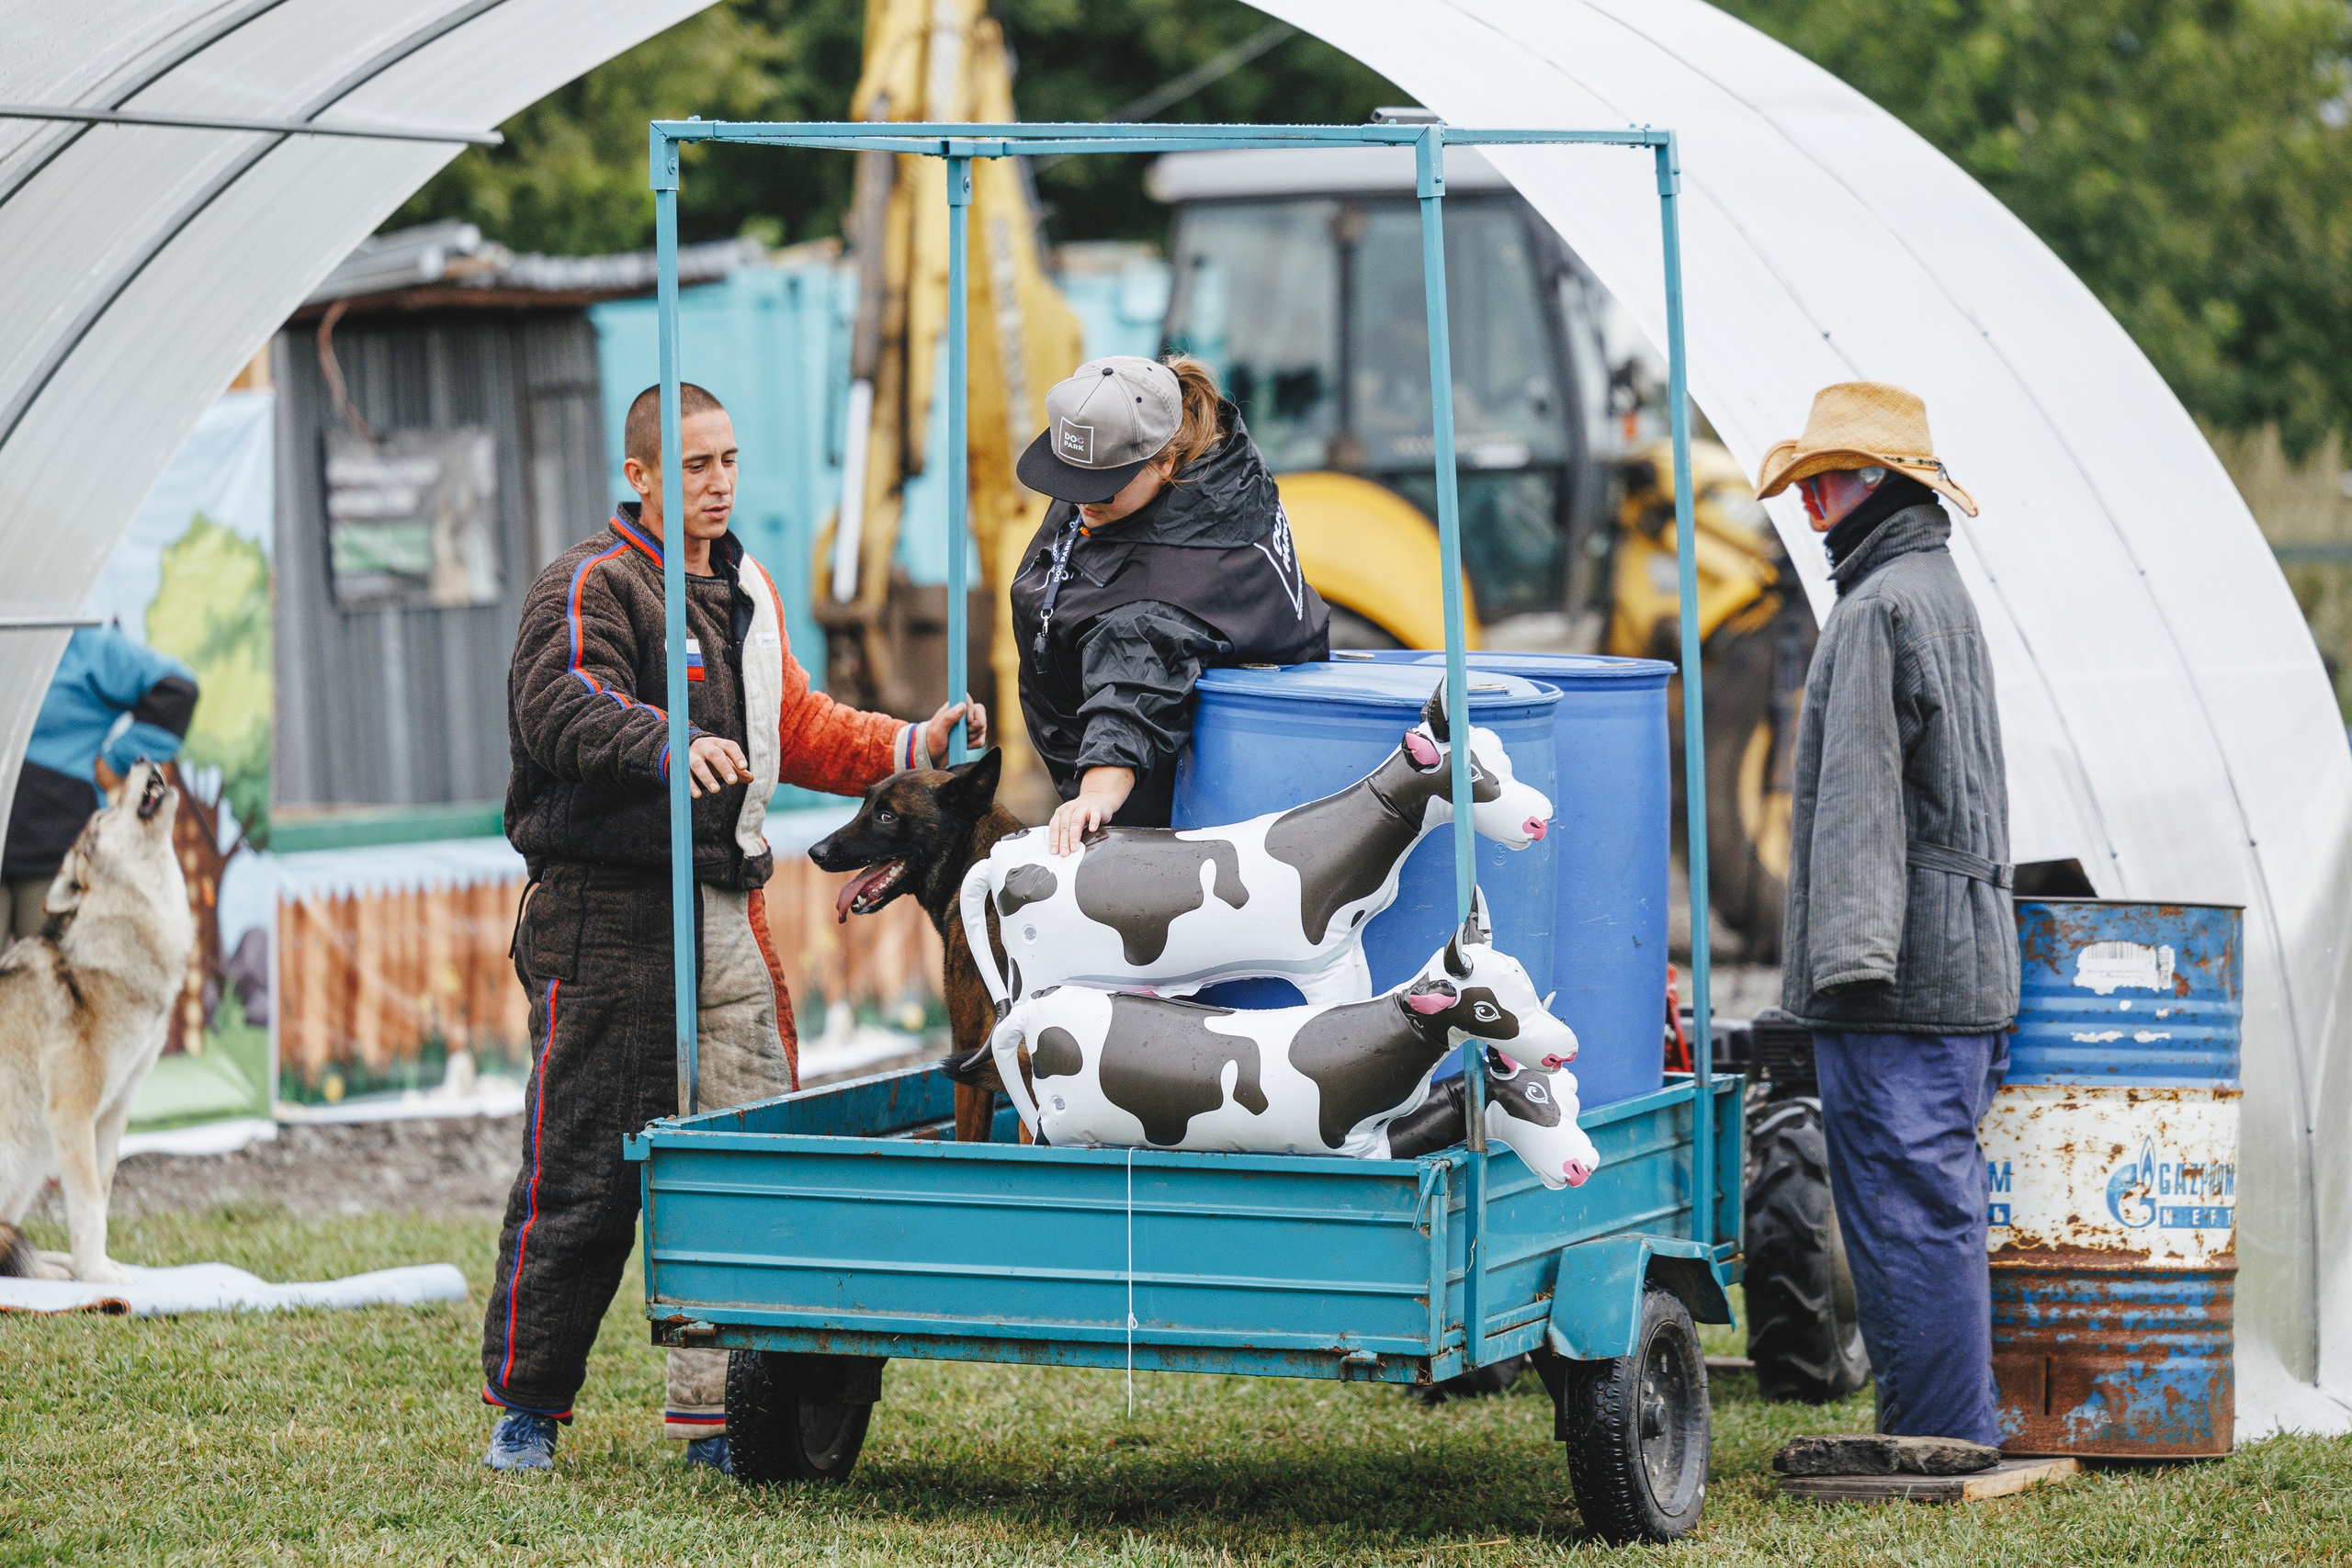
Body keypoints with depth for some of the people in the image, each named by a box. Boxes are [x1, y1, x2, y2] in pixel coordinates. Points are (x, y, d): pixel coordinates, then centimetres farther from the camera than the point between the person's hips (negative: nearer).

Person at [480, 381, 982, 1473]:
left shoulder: (747, 592, 20)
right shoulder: (590, 586, -6)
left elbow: (798, 729, 26)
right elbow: (563, 707, -23)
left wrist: (911, 746, 11)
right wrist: (671, 747, -40)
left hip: (726, 911, 7)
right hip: (609, 908, -7)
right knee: (583, 1173, -4)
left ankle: (716, 1405, 9)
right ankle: (525, 1404, 8)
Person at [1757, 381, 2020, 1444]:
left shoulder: (1880, 608, -13)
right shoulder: (1943, 594, 21)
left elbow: (1860, 797, -20)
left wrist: (1852, 949, -24)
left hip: (1897, 990, -10)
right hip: (1964, 971, 10)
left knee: (1906, 1215, -8)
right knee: (1940, 1211, 14)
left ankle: (1937, 1446, -7)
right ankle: (1956, 1438, 18)